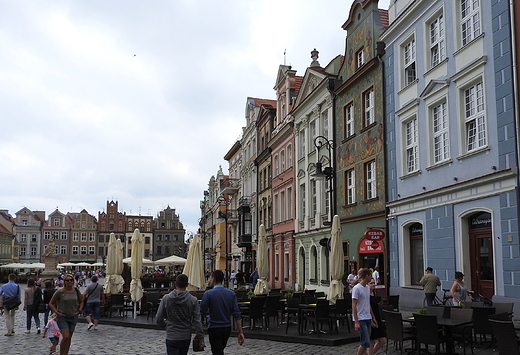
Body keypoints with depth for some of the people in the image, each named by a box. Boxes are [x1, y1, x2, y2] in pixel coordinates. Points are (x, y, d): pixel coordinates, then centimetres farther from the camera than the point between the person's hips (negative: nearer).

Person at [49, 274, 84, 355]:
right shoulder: (60, 292, -9)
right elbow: (51, 303, -2)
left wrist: (79, 310, 2)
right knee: (66, 337, -15)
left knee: (69, 338, 10)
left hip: (73, 317, 4)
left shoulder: (76, 291, 2)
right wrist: (57, 312, -11)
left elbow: (81, 302, 17)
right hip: (62, 318, -4)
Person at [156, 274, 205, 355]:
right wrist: (201, 339, -2)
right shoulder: (193, 300, -6)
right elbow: (197, 321, -8)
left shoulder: (166, 299, -7)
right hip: (186, 337, 2)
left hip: (171, 337, -2)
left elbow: (159, 319, -1)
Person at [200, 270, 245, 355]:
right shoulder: (231, 294, 0)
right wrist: (240, 332, -2)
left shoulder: (208, 294, -12)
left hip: (214, 329, -5)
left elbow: (202, 313, -14)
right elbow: (236, 314, -3)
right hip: (227, 328, 5)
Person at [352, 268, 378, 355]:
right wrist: (356, 322, -18)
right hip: (360, 319, -8)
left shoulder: (368, 287, 12)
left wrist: (373, 318, 19)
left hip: (368, 319, 8)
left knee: (365, 343, 7)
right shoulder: (356, 288, -13)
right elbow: (354, 306, -14)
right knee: (365, 342, -10)